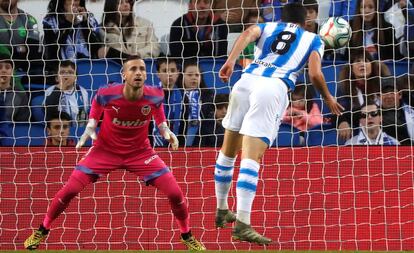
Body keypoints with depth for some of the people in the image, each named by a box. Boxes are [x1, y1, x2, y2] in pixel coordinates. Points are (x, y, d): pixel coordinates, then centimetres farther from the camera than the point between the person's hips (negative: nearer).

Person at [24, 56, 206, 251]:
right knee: (70, 190, -10)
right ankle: (42, 231, 14)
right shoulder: (107, 94, -26)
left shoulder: (154, 97, -21)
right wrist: (89, 130, -11)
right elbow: (96, 105, 0)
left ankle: (187, 237, 17)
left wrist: (166, 131, -13)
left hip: (140, 152, 1)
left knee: (175, 193, -10)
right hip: (105, 149, -1)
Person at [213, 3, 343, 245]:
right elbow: (315, 74, 7)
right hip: (274, 88, -3)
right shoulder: (313, 39, 22)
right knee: (251, 157, -13)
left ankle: (222, 211, 32)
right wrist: (328, 98, 23)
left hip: (246, 80, 4)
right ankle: (242, 224, -23)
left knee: (229, 150, 20)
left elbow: (248, 33, 5)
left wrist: (231, 61, -7)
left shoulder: (268, 27, 28)